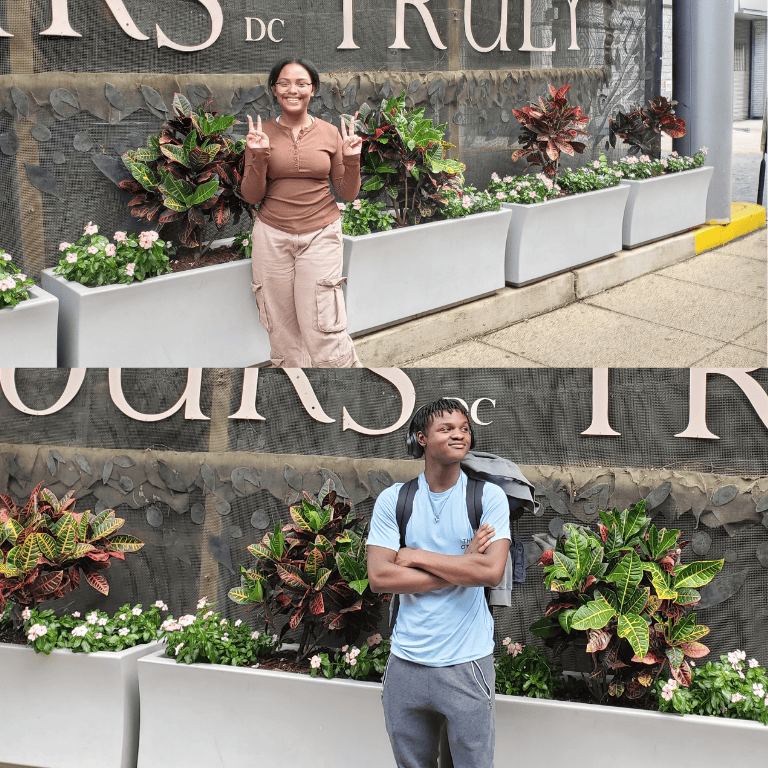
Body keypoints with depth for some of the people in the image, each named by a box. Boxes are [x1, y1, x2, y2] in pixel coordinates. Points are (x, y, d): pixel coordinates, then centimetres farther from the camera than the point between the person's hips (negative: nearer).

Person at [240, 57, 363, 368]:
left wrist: (352, 159, -10)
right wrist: (259, 156, -13)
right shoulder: (261, 134, 3)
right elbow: (251, 196, 1)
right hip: (272, 237, 1)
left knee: (322, 333, -8)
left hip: (320, 235, -1)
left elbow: (348, 193, 7)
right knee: (282, 331, 4)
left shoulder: (330, 133, 3)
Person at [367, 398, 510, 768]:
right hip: (406, 663, 2)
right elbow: (379, 577, -10)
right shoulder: (393, 499, 0)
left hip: (467, 664, -1)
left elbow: (492, 571, -16)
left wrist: (416, 557, -11)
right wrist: (461, 565, -12)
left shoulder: (488, 496, -3)